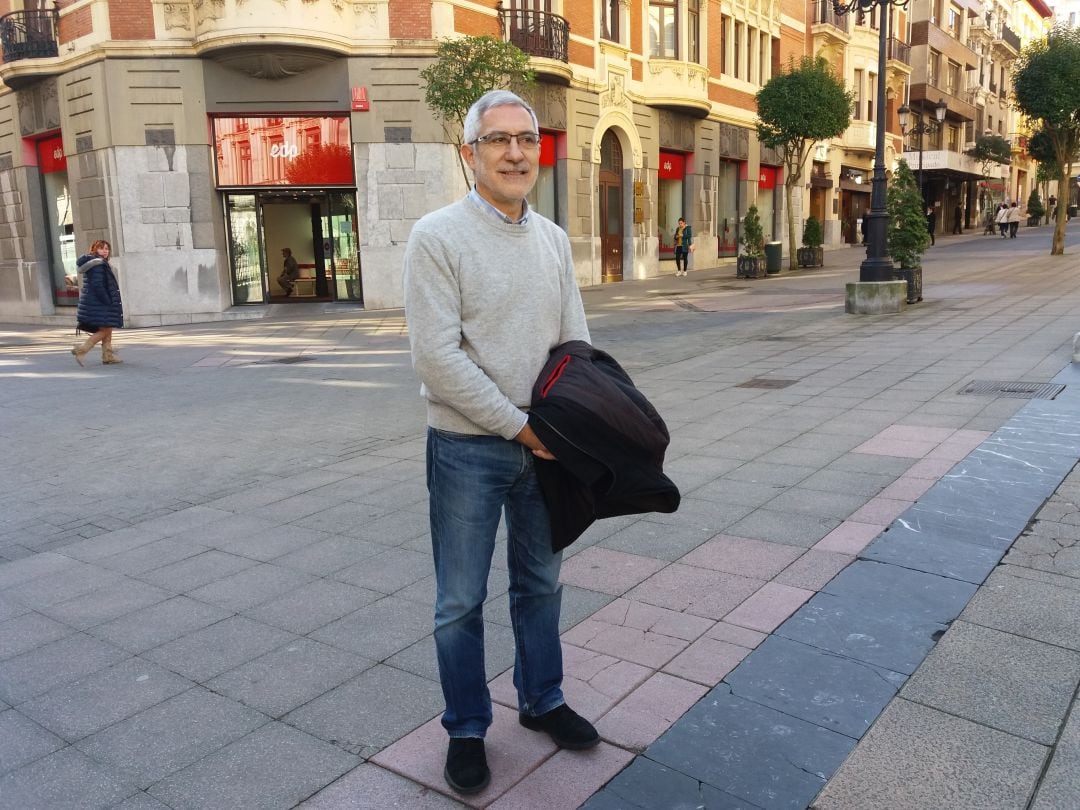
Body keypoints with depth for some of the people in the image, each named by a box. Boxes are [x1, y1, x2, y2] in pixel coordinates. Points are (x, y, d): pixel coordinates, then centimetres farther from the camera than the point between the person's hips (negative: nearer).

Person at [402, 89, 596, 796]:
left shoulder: (554, 239, 7)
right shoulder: (438, 236, -11)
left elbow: (576, 341, 10)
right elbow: (437, 356, -18)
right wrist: (517, 425, -16)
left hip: (544, 444, 5)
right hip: (468, 449, -5)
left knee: (541, 584, 18)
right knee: (461, 601, 7)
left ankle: (542, 701, 39)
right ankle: (467, 730, 28)